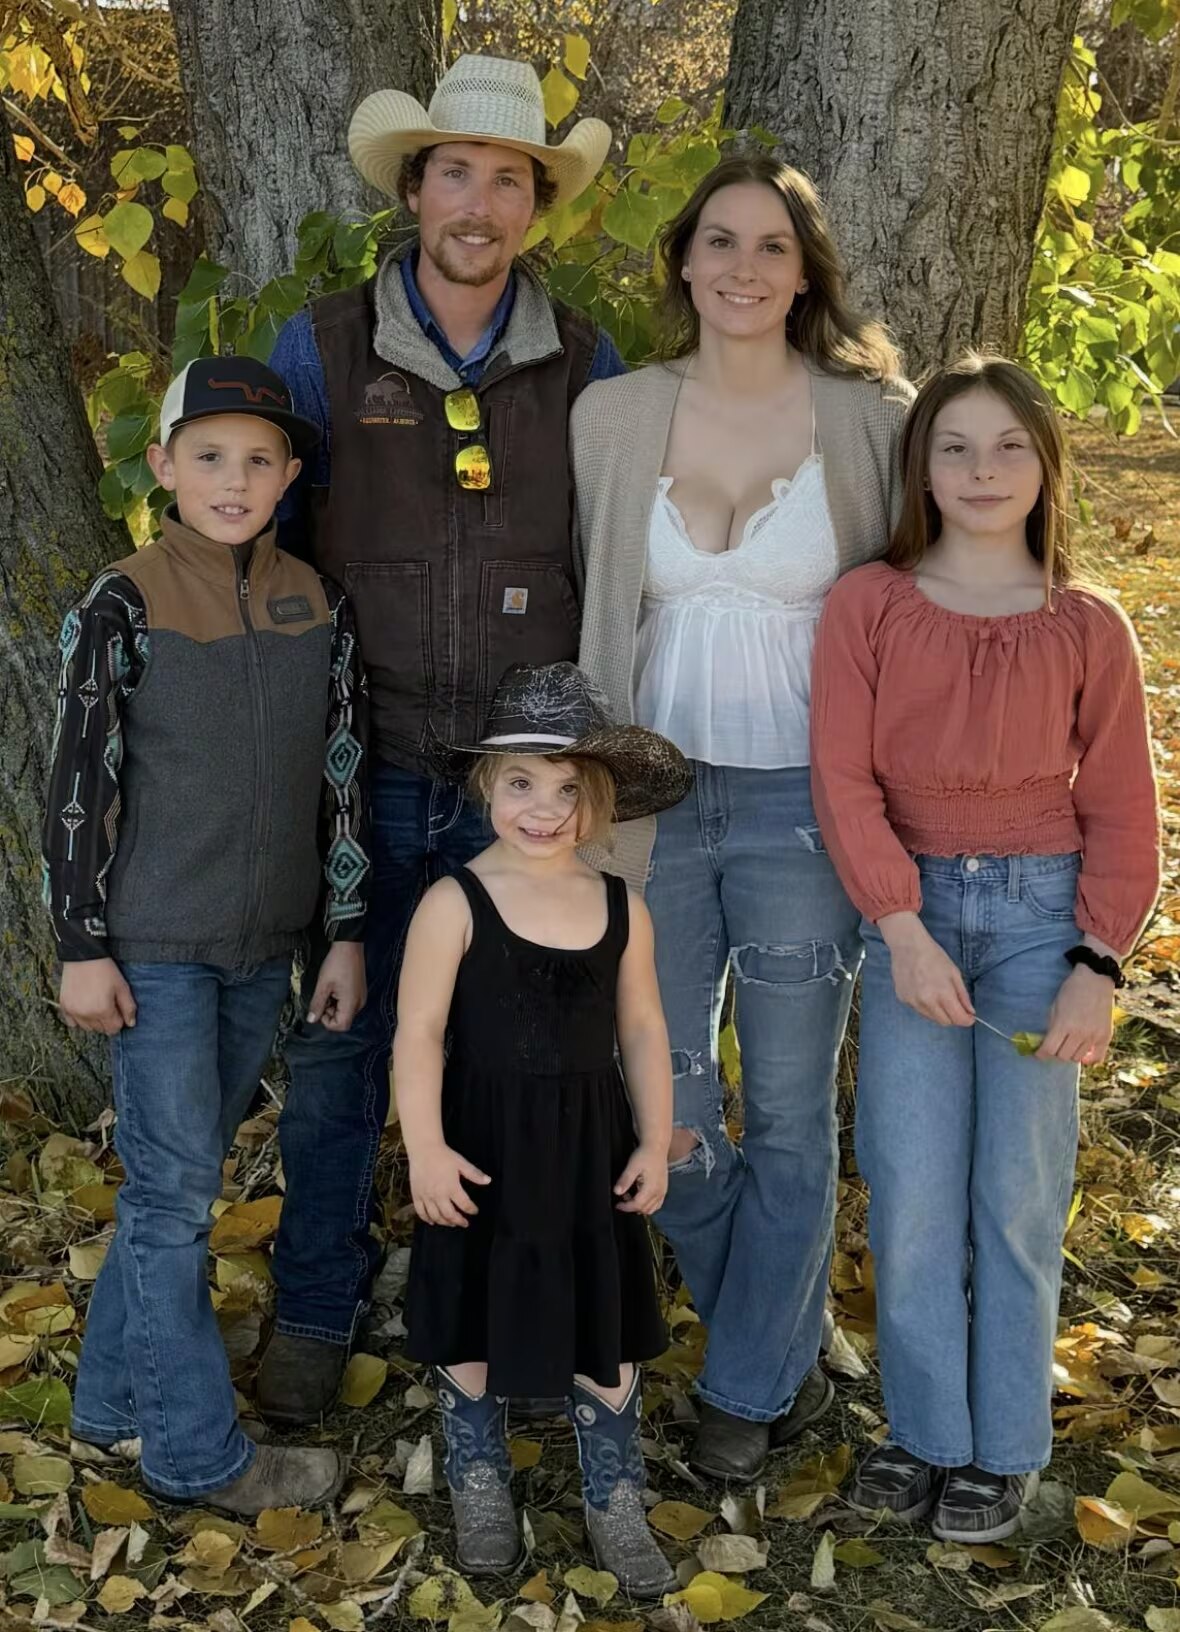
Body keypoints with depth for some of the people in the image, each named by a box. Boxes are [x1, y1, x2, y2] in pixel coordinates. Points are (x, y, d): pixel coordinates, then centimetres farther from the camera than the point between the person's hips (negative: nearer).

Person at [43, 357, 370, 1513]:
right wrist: (83, 949, -8)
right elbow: (79, 783, -8)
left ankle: (114, 1395, 31)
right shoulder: (121, 608, -10)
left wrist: (345, 931, 7)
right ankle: (198, 1451, 12)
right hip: (155, 942, -5)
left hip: (264, 941, 5)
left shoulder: (319, 607, 3)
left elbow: (341, 776, 8)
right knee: (174, 1188, 0)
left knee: (178, 1178, 15)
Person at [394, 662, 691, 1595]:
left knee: (608, 1332, 11)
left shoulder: (622, 908, -1)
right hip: (487, 1151, -2)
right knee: (474, 1327, 12)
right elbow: (418, 1036, -12)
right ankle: (481, 1489, 35)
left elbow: (644, 1030, 7)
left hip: (591, 1151, 3)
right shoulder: (456, 904, -12)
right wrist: (426, 1150, -16)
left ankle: (616, 1503, 29)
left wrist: (654, 1141, 3)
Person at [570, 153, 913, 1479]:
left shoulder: (869, 420, -4)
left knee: (788, 1109, 7)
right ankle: (785, 1345, 35)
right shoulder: (612, 417, 2)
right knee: (659, 1100, 9)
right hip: (656, 795, 3)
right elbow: (595, 618, 8)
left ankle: (754, 1383, 29)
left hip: (803, 804, -2)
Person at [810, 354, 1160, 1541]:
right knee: (911, 1193, 3)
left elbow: (1120, 812, 2)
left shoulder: (1088, 629, 1)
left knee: (1017, 1191, 5)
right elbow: (844, 777, -5)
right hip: (909, 911, 0)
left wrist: (1097, 967, -5)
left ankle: (1004, 1446, 20)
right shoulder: (867, 606, 0)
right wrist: (902, 929, -12)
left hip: (1040, 911, 0)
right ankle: (923, 1427, 21)